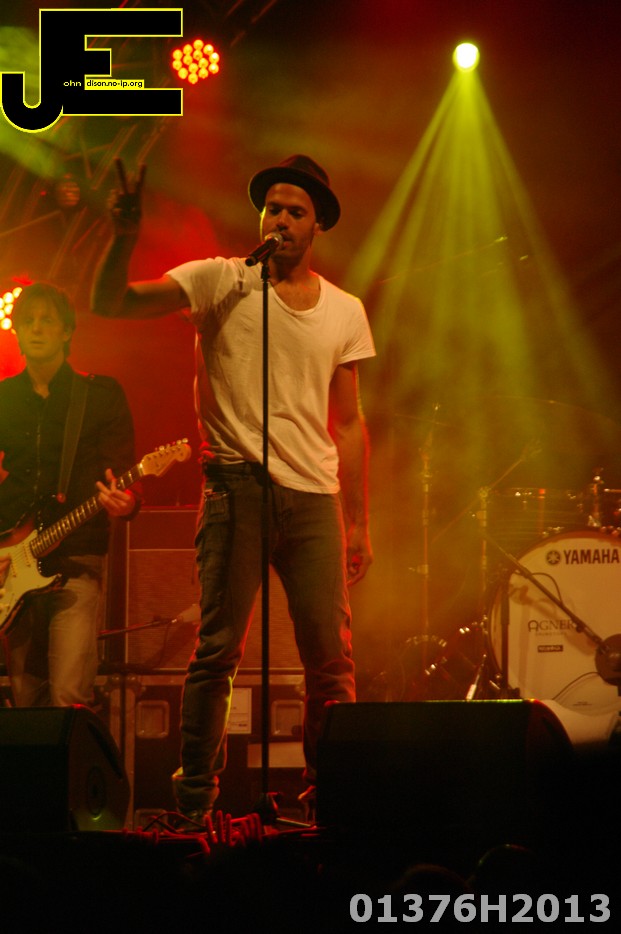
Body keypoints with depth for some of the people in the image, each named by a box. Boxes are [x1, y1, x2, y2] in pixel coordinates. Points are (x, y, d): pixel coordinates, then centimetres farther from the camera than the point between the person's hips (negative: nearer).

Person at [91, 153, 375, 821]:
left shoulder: (344, 311, 14)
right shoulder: (222, 282, 3)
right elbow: (109, 304, -5)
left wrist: (359, 523, 14)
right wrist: (125, 236, -22)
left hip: (315, 496, 4)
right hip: (237, 486, -3)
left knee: (331, 655, 1)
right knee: (218, 647, -6)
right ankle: (194, 799, 1)